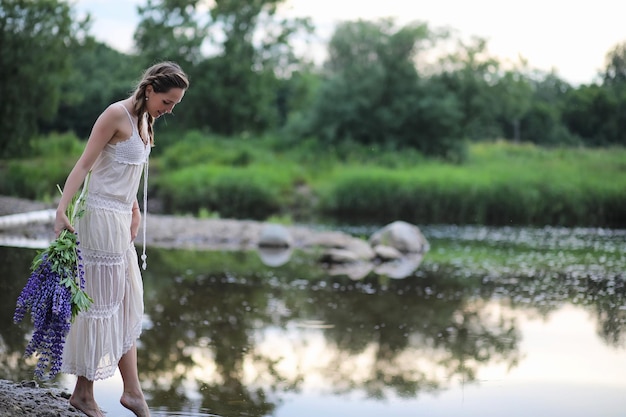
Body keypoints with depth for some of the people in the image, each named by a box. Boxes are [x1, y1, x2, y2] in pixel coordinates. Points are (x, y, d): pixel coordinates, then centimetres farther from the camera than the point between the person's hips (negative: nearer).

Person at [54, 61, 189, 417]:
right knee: (102, 302, -3)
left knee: (127, 302, 10)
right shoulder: (117, 115, -14)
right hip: (102, 217, -9)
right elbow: (84, 164, -18)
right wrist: (62, 212, -25)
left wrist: (134, 210, 9)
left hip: (122, 218, 9)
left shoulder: (145, 121, 12)